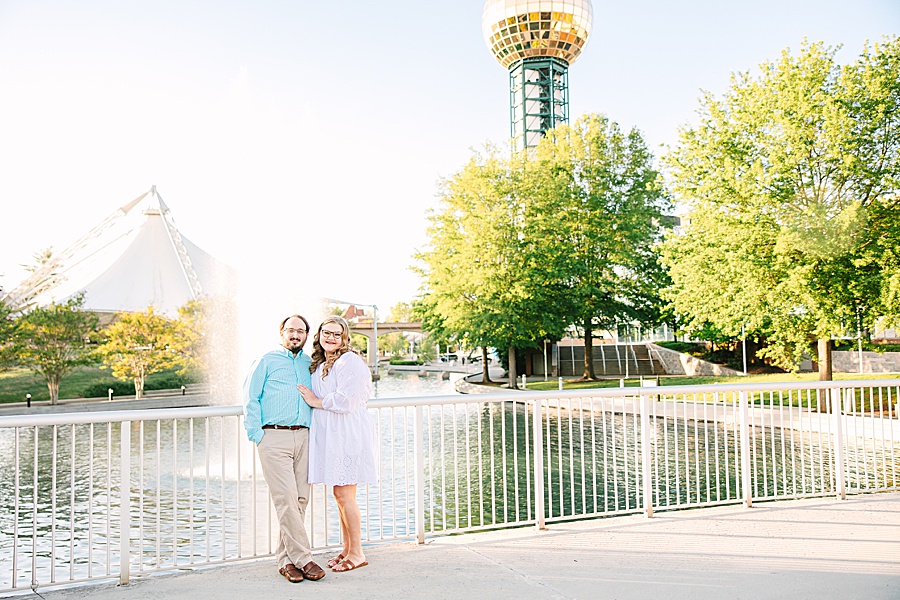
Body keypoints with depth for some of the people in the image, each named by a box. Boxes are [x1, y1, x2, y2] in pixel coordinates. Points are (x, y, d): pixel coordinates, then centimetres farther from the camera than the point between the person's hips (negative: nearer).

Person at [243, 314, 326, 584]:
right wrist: (256, 434, -5)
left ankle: (285, 559, 13)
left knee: (300, 499, 2)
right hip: (274, 437, -4)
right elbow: (250, 398, 4)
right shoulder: (267, 361, 8)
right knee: (286, 499, -9)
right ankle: (302, 559, -2)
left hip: (303, 437, 4)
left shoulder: (311, 364, 19)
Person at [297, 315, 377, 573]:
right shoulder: (319, 364, 16)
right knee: (339, 495, 13)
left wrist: (316, 402, -7)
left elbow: (346, 400, -18)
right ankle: (347, 550, 24)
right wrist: (310, 400, 8)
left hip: (347, 434, -8)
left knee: (345, 495, -4)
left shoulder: (350, 361, -11)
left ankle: (356, 554, 8)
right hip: (329, 435, 8)